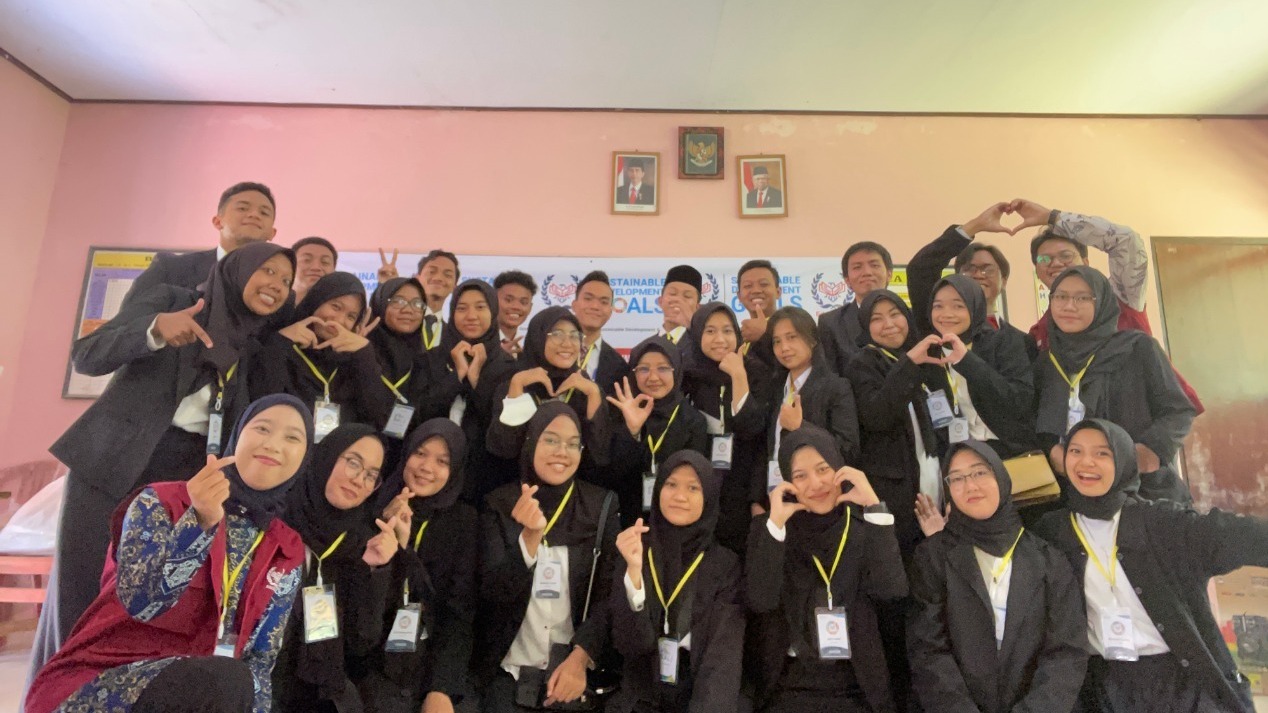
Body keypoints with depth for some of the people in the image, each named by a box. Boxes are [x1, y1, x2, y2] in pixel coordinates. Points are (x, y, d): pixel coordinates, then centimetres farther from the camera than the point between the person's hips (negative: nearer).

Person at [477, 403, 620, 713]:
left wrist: (580, 658, -17)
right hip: (509, 672, 0)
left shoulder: (602, 505, -6)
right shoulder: (499, 505, -7)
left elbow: (608, 592, -6)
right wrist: (530, 537, -29)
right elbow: (493, 592, -13)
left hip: (576, 669, 0)